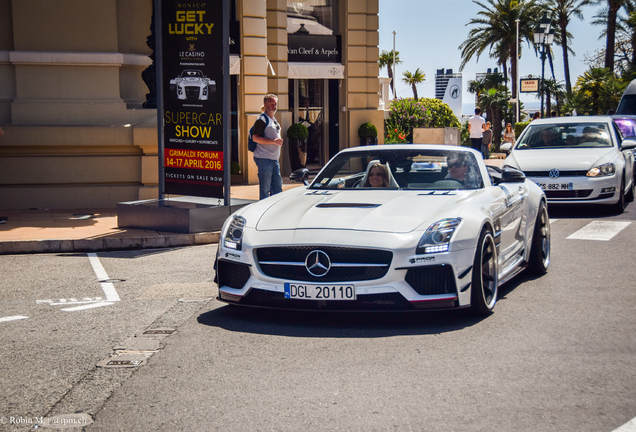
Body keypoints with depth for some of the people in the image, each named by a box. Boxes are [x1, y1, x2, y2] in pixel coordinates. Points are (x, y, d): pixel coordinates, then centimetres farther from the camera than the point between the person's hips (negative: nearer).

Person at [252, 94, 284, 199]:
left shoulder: (274, 120, 19)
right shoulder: (262, 120, -11)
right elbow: (256, 138, -19)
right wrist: (274, 141, -22)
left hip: (274, 159, 9)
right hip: (264, 159, -9)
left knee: (277, 186, 11)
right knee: (265, 188, -5)